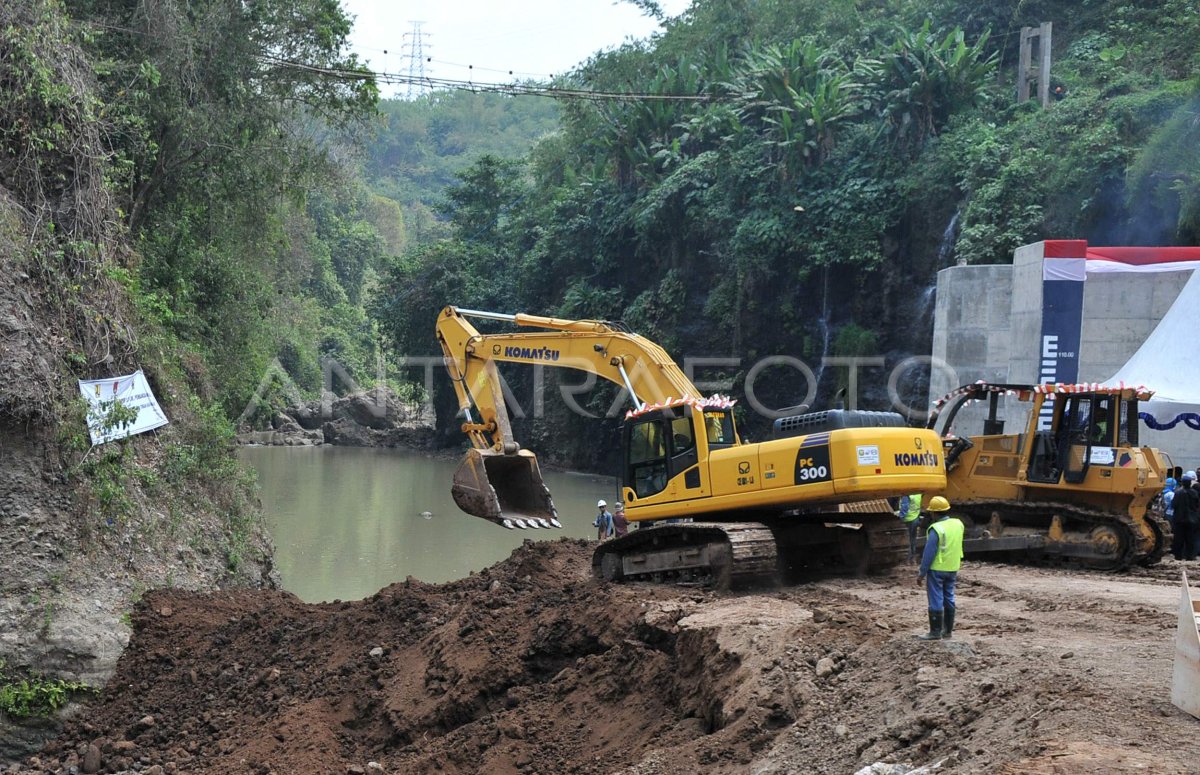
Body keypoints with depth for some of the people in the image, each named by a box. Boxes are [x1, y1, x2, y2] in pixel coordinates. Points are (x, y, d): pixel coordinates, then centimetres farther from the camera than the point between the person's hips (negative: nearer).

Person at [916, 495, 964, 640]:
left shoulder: (936, 529, -20)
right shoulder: (958, 524, 0)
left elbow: (929, 553, -17)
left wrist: (922, 572, -11)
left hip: (937, 569, -7)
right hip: (953, 569, 7)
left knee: (936, 601, 0)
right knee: (949, 599, 15)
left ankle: (935, 632, 3)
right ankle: (948, 630, 21)